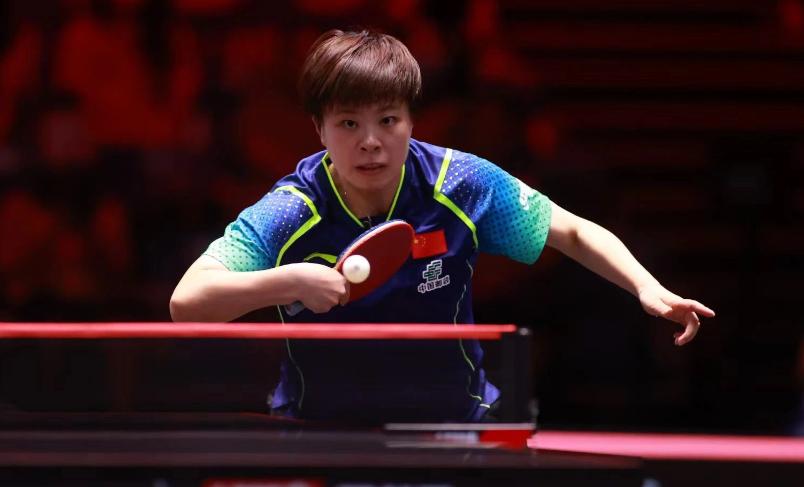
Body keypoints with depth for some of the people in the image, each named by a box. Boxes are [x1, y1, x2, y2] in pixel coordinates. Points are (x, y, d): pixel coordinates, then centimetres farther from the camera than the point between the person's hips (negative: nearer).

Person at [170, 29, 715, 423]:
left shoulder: (461, 185, -15)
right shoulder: (288, 215, -20)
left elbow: (576, 232, -1)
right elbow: (186, 302, -28)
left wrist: (647, 288, -17)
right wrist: (290, 280, -41)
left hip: (453, 419, 1)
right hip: (320, 429, -1)